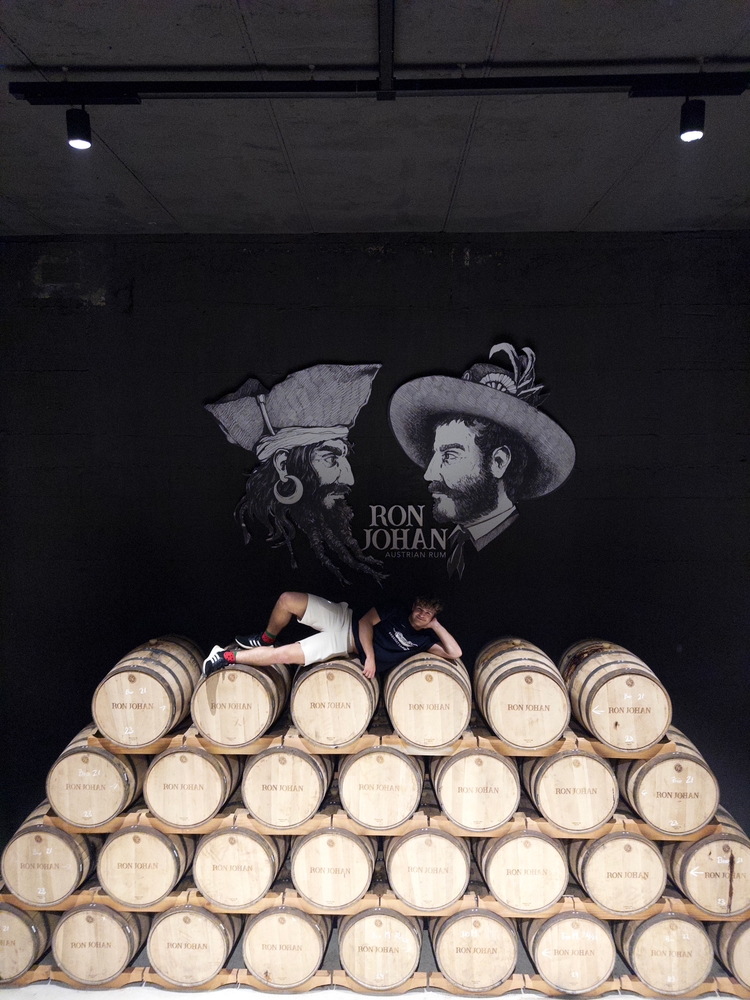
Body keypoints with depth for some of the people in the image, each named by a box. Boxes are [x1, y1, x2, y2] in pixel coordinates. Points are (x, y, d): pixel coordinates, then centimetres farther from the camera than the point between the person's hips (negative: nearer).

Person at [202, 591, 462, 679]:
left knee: (283, 655, -18)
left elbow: (454, 653, -14)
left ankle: (228, 656, -3)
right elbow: (366, 622, -4)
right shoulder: (397, 611, -2)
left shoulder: (424, 638, -3)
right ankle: (266, 640, 13)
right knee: (287, 600, -17)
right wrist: (370, 655, -16)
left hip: (348, 647, -1)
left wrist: (436, 625, -16)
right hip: (345, 621, 2)